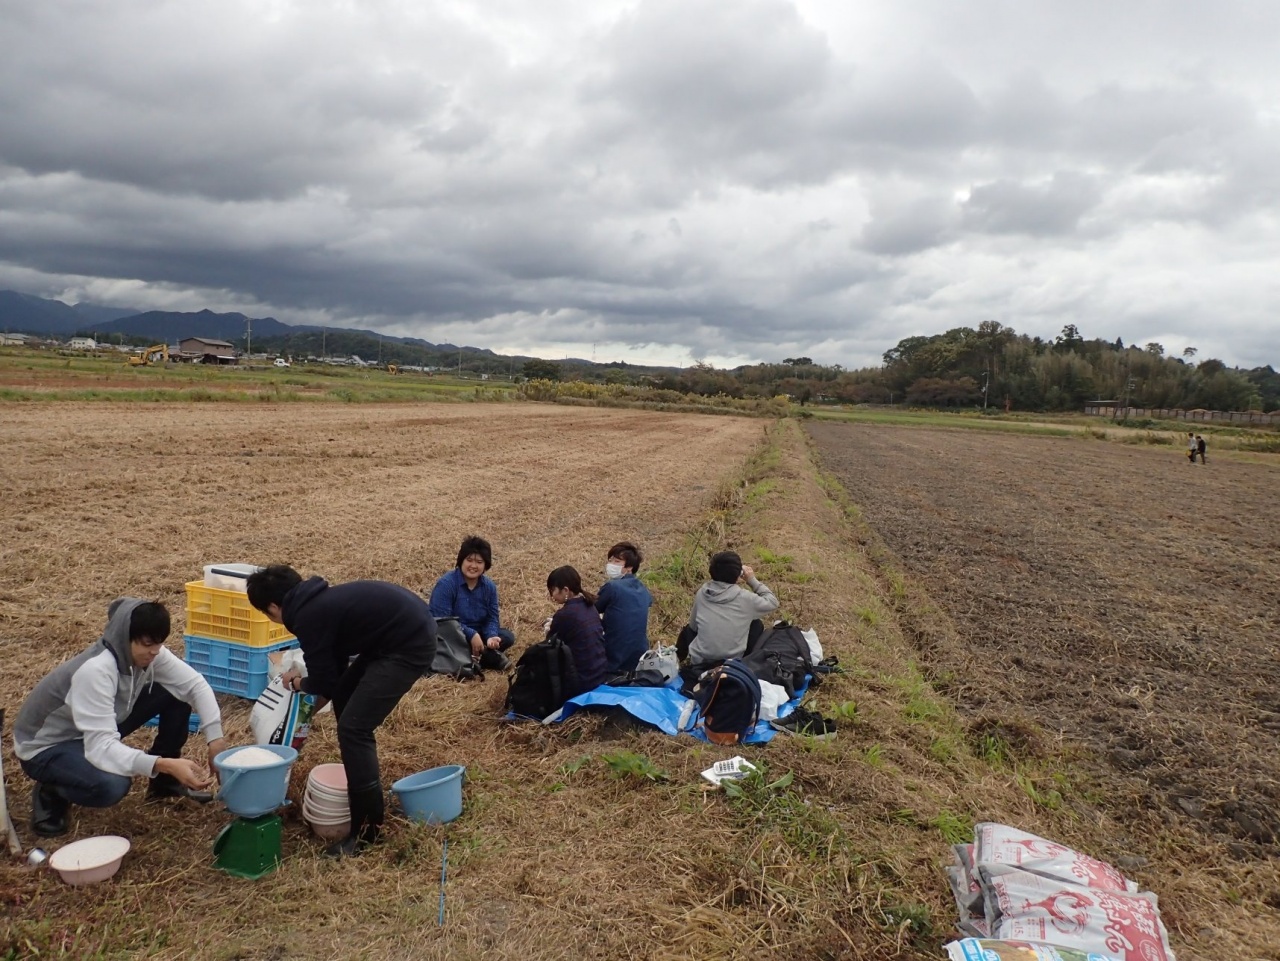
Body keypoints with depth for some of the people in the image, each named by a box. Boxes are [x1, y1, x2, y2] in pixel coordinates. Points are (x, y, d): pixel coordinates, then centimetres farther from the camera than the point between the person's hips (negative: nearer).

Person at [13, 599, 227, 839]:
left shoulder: (147, 653, -16)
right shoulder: (95, 670, -36)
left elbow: (196, 684, -10)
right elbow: (101, 747, -41)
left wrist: (215, 737, -22)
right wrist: (164, 764, -52)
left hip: (98, 731, 7)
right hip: (46, 746, -7)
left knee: (177, 695, -9)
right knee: (112, 785, -37)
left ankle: (165, 781, 9)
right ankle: (50, 794, -3)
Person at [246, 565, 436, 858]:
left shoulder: (309, 617, -13)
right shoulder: (320, 602, 15)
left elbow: (323, 682, -3)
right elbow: (335, 669, 26)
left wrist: (296, 683, 18)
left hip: (410, 644, -10)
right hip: (409, 628, 11)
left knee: (353, 728, -9)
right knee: (344, 700, 23)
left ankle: (367, 828, 2)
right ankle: (365, 787, 38)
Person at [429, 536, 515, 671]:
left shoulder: (489, 586, 0)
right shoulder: (446, 584, -18)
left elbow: (491, 618, -2)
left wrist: (491, 636, -25)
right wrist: (471, 634, -30)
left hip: (477, 634, 5)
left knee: (507, 637, -12)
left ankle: (478, 655, -26)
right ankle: (490, 656, -25)